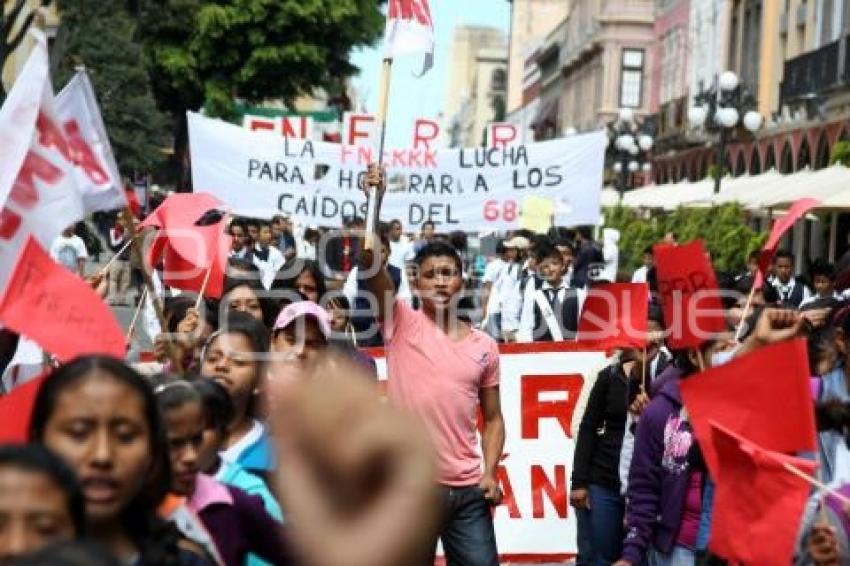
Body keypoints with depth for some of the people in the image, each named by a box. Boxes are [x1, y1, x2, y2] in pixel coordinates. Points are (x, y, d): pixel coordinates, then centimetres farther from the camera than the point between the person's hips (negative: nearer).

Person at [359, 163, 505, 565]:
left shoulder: (484, 345, 8)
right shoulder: (402, 324, 0)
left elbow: (492, 418, 13)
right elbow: (371, 264, -15)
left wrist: (490, 473, 0)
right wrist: (375, 200, -24)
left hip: (468, 491, 3)